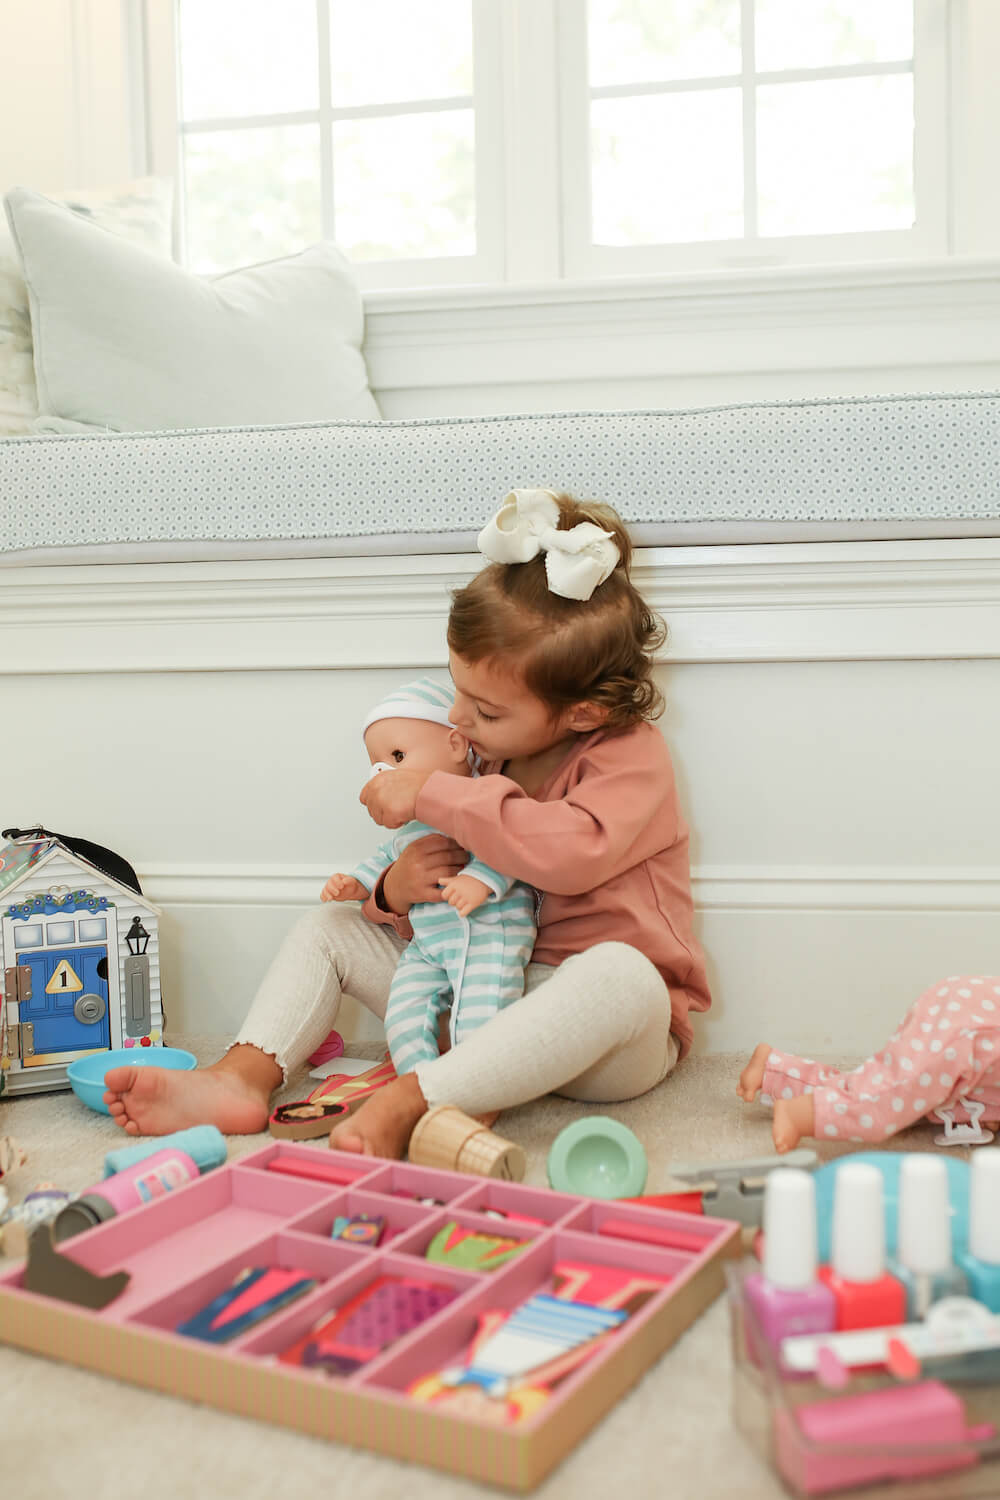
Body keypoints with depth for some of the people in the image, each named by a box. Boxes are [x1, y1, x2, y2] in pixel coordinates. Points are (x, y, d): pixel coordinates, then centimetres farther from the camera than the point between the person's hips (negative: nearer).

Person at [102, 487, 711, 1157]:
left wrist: (433, 794, -28)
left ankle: (407, 1103, -42)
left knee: (620, 973, -43)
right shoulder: (489, 758, 7)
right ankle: (241, 1079, -15)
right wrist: (395, 894, -12)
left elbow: (572, 853, -35)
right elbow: (453, 901, 13)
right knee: (328, 926, 6)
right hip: (488, 999, 7)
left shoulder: (632, 756, -14)